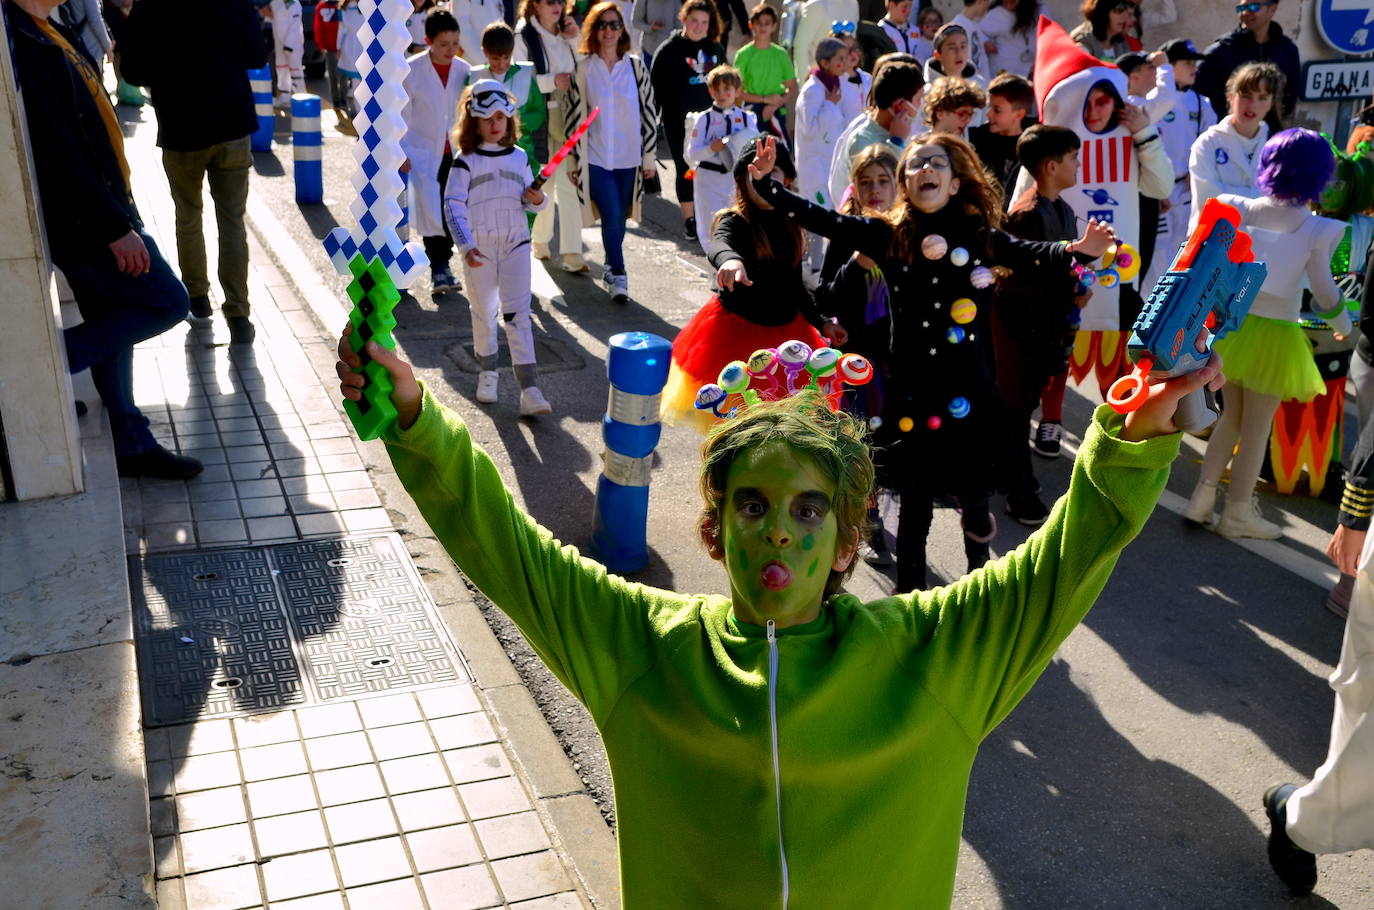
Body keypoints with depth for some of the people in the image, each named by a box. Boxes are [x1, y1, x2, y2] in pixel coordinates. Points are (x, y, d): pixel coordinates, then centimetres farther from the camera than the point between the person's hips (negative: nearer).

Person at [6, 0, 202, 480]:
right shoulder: (20, 40, -22)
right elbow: (56, 154, -25)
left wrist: (117, 214, 16)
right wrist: (115, 227, -22)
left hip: (94, 217, 10)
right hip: (82, 222, -10)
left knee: (113, 328, 15)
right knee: (167, 302, -3)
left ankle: (132, 444, 25)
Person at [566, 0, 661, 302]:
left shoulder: (635, 66, 3)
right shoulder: (581, 68, -1)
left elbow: (649, 111, 7)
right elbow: (574, 115, 2)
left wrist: (649, 156, 6)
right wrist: (573, 161, 2)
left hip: (629, 158, 2)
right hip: (595, 158, -2)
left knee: (619, 219, 10)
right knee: (611, 217, -12)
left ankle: (611, 270, 29)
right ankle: (618, 277, 0)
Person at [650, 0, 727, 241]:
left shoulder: (715, 48, 8)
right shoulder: (669, 49, -5)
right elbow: (656, 88, -6)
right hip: (679, 122, -4)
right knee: (685, 170, 3)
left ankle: (708, 218, 17)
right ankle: (689, 220, 12)